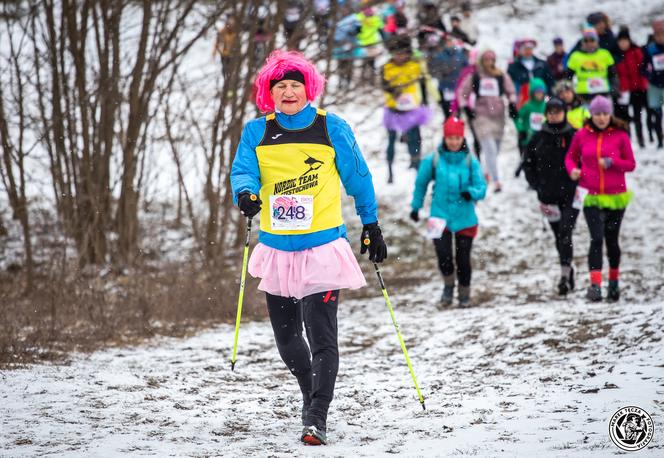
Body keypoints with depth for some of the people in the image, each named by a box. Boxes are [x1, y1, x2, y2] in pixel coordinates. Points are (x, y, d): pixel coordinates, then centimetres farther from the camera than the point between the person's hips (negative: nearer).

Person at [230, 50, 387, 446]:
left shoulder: (332, 129, 0)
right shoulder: (257, 132, 5)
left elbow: (359, 179, 9)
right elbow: (243, 172, -4)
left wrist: (372, 226, 14)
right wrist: (246, 194, -28)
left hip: (322, 248, -3)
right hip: (277, 250, 3)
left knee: (322, 338, -12)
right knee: (286, 339, 13)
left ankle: (317, 419, -11)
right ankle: (313, 395, 36)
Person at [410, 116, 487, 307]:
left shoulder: (470, 161, -4)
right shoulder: (434, 159, -3)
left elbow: (482, 187, -5)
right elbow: (421, 183, 11)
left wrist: (472, 193, -26)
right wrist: (416, 207, 17)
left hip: (464, 218, 0)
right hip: (440, 216, 0)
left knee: (463, 259, 5)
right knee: (444, 256, -13)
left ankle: (464, 294, 27)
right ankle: (448, 285, 16)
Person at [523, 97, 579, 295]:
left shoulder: (574, 136, -2)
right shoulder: (539, 138, 5)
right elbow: (528, 163, 12)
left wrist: (578, 182, -7)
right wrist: (537, 186, 3)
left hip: (570, 193, -3)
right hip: (549, 195, 3)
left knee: (565, 232, -15)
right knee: (559, 235, 11)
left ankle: (565, 274, -17)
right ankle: (568, 269, 29)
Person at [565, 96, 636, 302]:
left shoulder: (620, 135, -3)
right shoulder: (582, 135, 0)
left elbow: (631, 164, 1)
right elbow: (570, 157, 13)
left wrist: (611, 162, -17)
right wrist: (572, 170, -8)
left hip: (615, 197, 1)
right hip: (592, 197, -1)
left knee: (612, 240, 14)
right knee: (596, 239, -15)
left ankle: (614, 282, 32)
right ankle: (595, 285, -18)